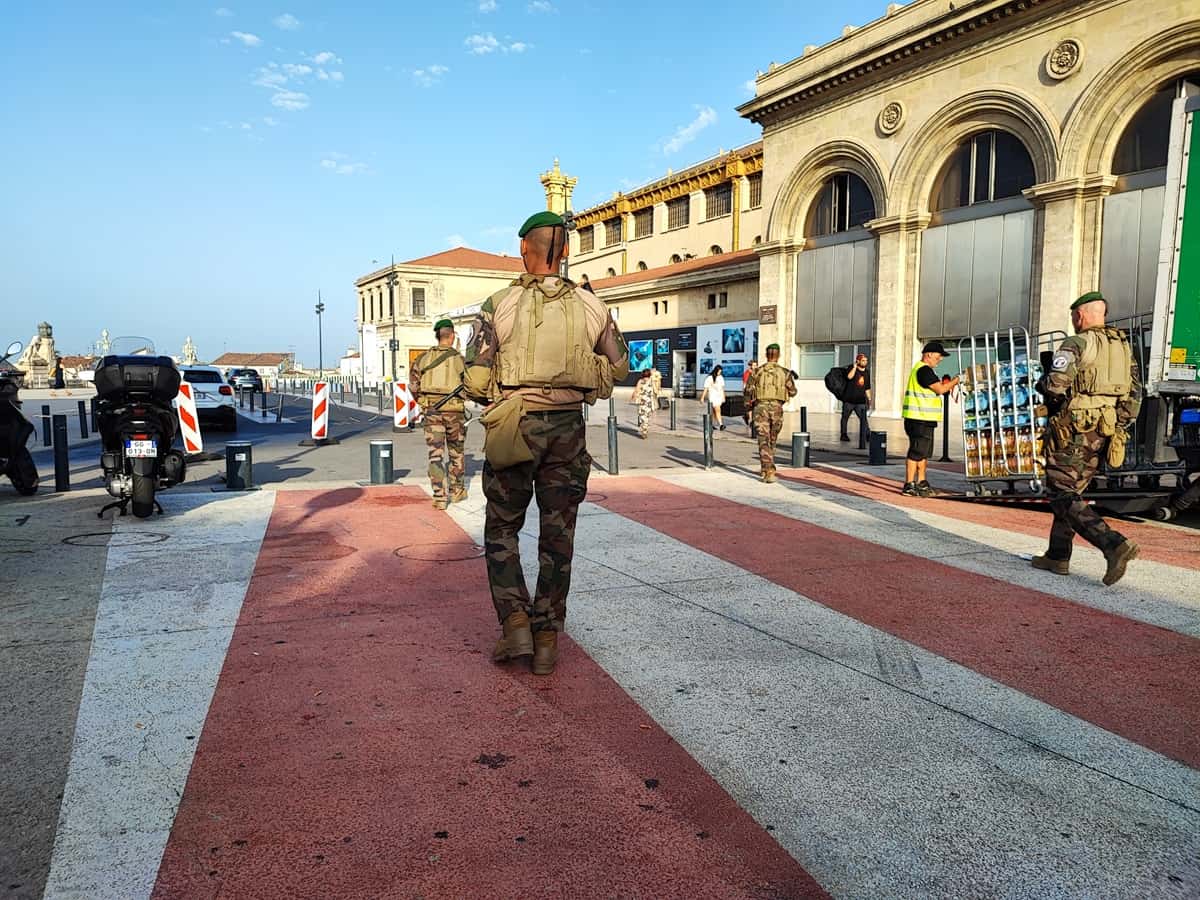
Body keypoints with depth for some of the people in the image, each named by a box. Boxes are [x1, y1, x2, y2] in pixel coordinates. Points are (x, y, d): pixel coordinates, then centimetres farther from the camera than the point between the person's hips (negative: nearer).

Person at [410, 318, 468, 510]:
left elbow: (413, 385, 3)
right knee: (456, 451, 15)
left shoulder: (423, 358, 4)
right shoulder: (459, 359, -3)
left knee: (435, 454, 1)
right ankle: (457, 491, 26)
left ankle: (439, 497, -4)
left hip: (431, 410, 1)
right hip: (454, 410, -1)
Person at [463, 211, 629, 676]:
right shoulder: (591, 307, 1)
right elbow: (618, 365, 14)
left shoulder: (498, 305, -7)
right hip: (568, 429, 2)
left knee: (502, 528, 14)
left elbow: (475, 379, -7)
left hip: (512, 428, -2)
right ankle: (546, 639, 14)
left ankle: (515, 623, 4)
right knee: (557, 534, 9)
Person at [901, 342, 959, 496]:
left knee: (924, 452, 18)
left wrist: (946, 384, 11)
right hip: (919, 419, -11)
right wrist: (956, 380, -4)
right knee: (917, 452, -8)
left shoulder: (922, 369, 20)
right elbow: (940, 389, -17)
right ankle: (909, 485, -5)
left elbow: (934, 388, 24)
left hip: (924, 419, 11)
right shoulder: (924, 370, -15)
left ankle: (921, 482, 27)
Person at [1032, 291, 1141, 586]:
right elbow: (1135, 395, 13)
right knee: (1071, 493, 17)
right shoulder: (1124, 346, 15)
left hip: (1074, 429, -8)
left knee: (1064, 498, -4)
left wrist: (1042, 383, 3)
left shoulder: (1076, 344, -9)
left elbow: (1055, 386, -19)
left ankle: (1115, 545, -18)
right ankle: (1058, 556, 21)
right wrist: (1120, 426, 19)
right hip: (1105, 431, 8)